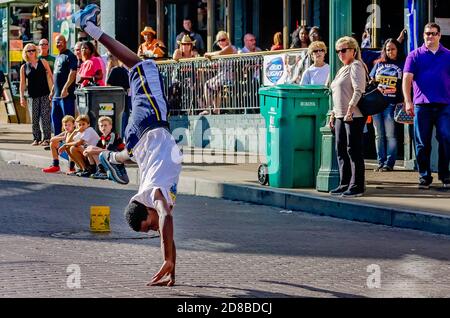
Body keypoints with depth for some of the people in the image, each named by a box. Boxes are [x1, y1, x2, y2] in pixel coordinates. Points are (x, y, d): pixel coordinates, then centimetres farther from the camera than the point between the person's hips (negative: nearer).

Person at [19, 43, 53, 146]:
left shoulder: (43, 62, 6)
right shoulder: (24, 67, 8)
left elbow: (50, 76, 7)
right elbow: (22, 83, 8)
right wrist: (22, 97, 2)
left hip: (45, 94, -2)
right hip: (33, 95, 2)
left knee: (45, 116, -7)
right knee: (34, 118, 4)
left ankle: (47, 138, -4)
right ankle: (36, 138, 12)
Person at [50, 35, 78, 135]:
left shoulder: (70, 56, -8)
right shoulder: (58, 57, 21)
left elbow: (73, 73, -18)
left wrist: (65, 88, -24)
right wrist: (52, 90, 22)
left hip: (66, 94, -10)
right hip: (56, 94, 10)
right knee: (55, 118, 12)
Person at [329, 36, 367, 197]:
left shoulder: (356, 66, -7)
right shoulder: (342, 70, 22)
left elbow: (358, 90, -18)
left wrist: (350, 109, -25)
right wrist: (333, 114, 22)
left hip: (354, 116, -10)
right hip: (340, 116, 10)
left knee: (353, 150, -7)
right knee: (341, 150, 9)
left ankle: (356, 186, -5)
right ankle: (345, 184, 16)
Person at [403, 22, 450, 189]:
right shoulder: (415, 56, 8)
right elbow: (407, 79, 1)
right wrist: (408, 102, -10)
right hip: (422, 105, 0)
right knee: (422, 143, 3)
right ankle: (424, 177, 11)